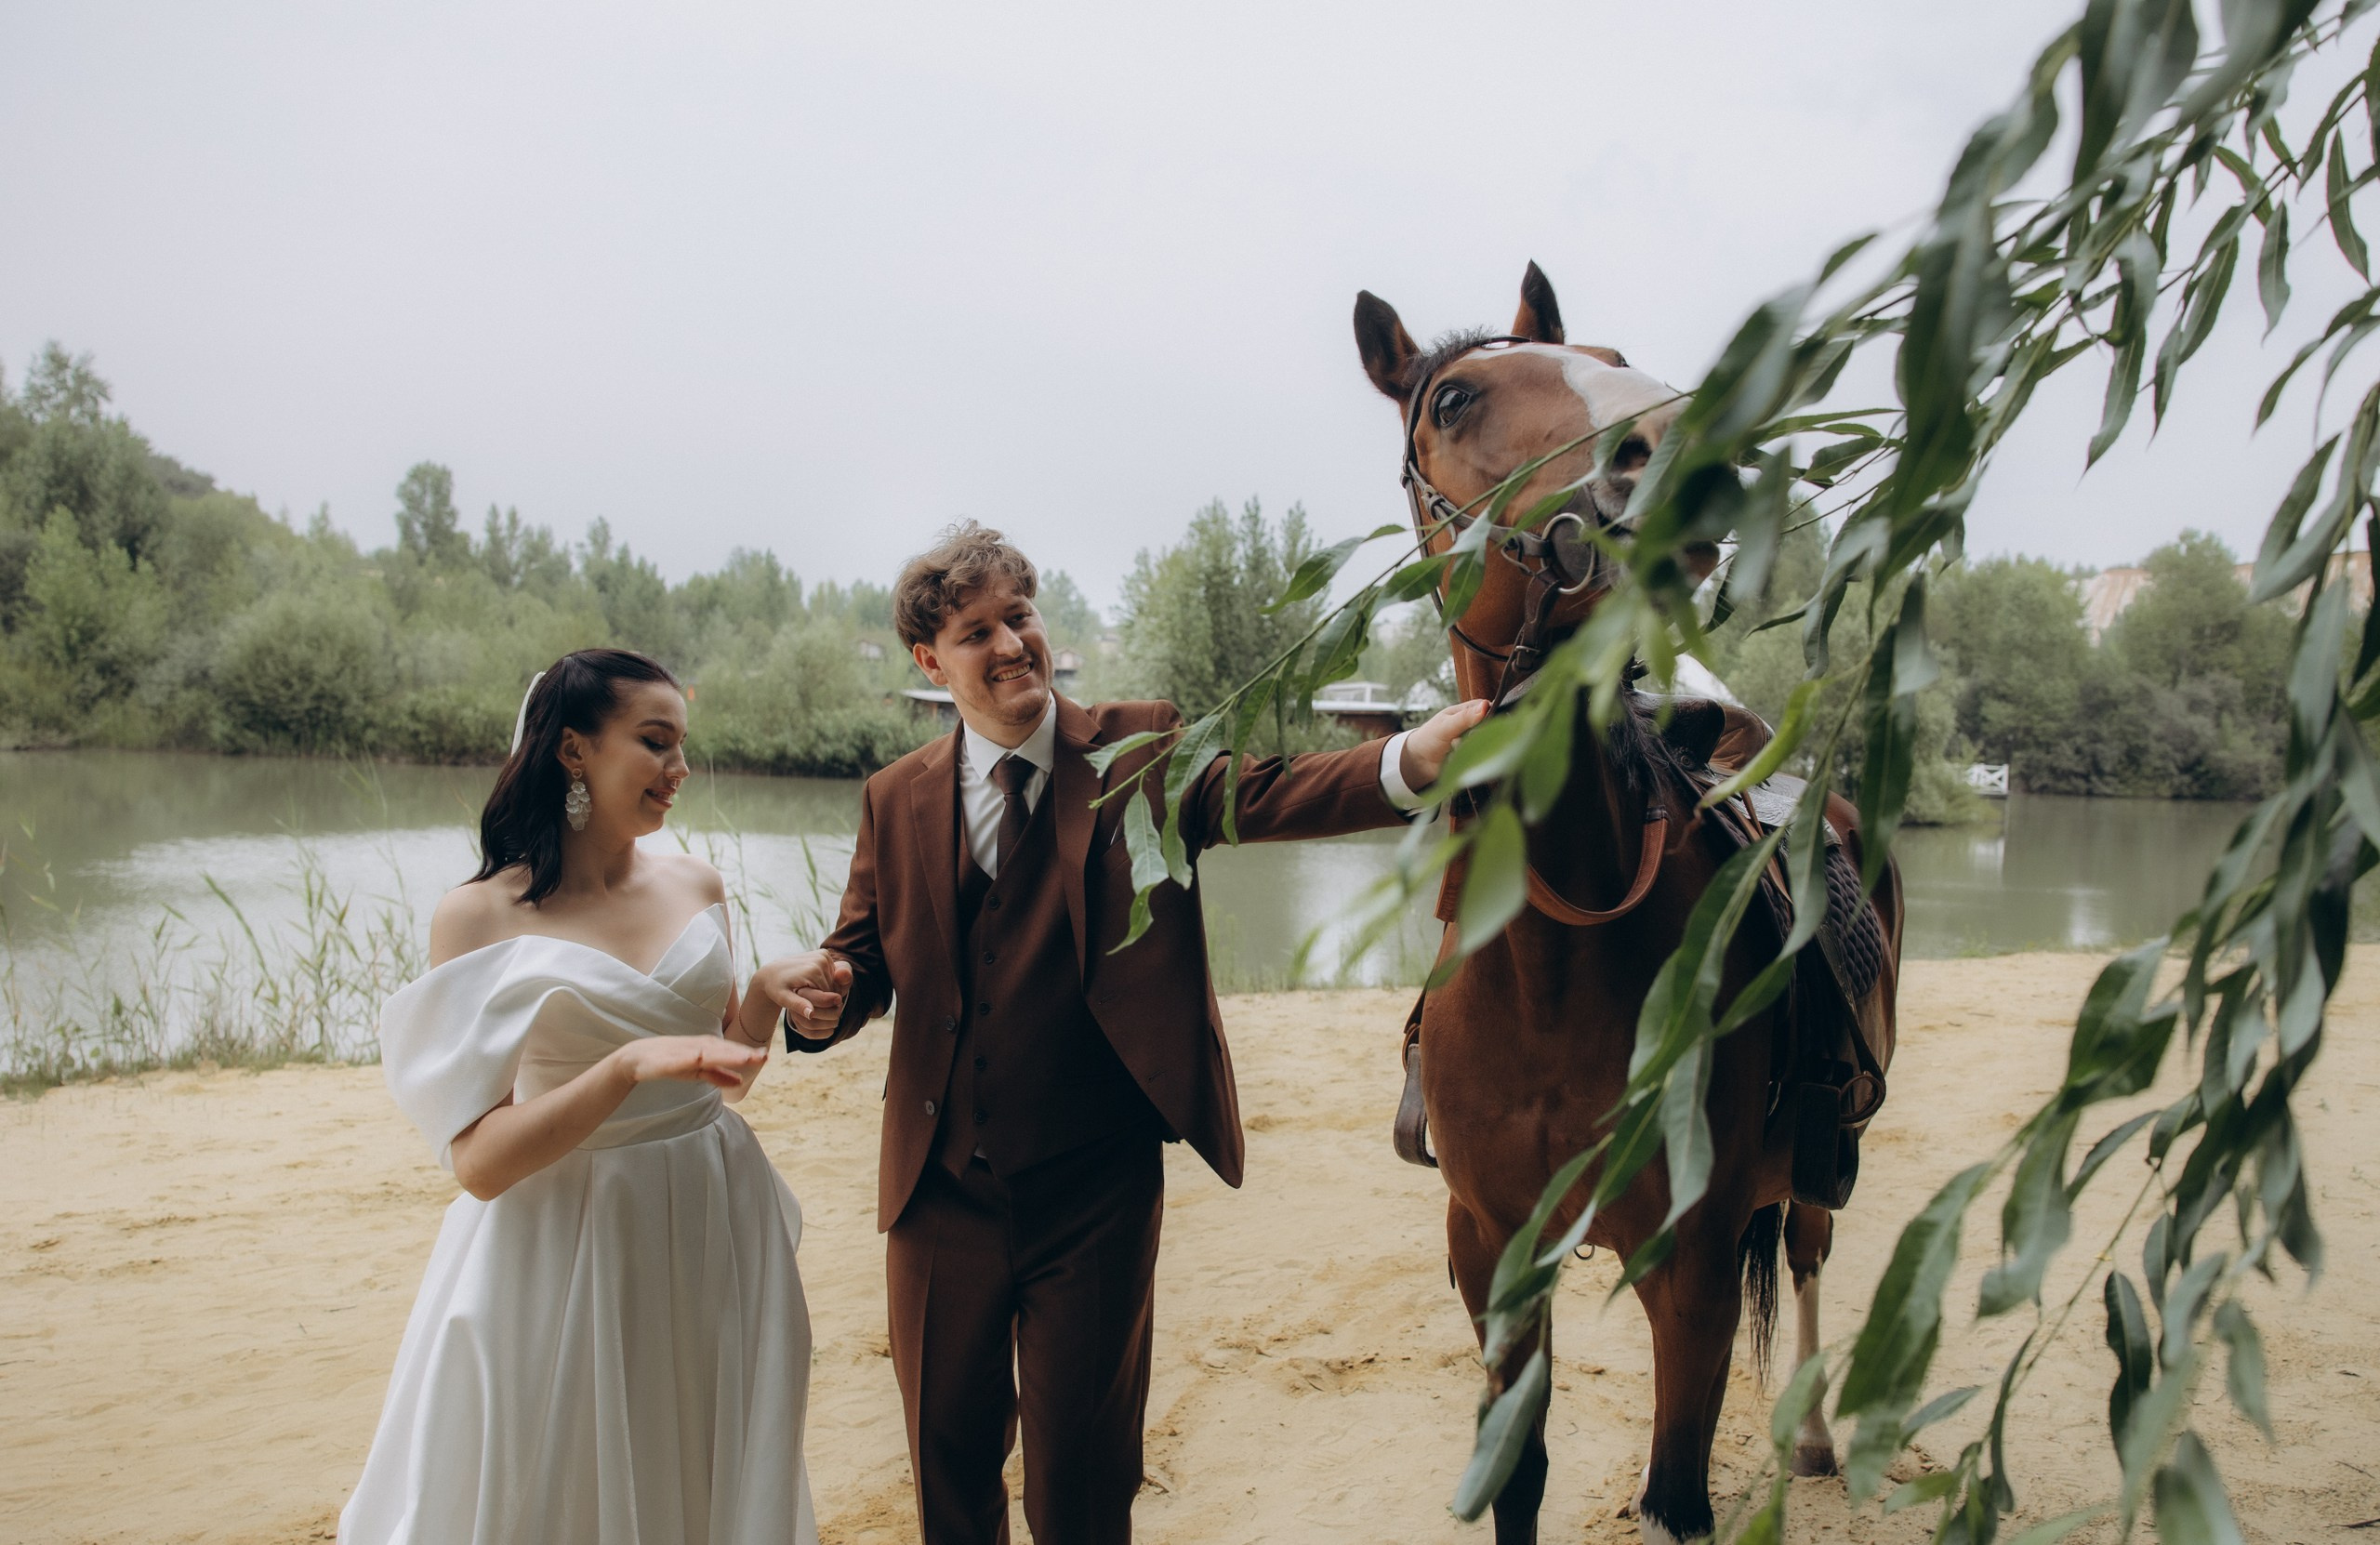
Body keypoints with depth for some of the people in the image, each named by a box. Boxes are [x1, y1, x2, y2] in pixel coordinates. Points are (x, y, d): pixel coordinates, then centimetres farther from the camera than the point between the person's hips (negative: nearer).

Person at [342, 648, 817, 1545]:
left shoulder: (697, 888, 3)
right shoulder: (482, 916, -10)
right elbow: (479, 1160, -15)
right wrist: (631, 1066, -27)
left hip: (713, 1235, 4)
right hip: (565, 1249, -4)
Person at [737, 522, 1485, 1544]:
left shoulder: (1143, 751, -4)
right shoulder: (896, 801, 5)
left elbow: (1265, 792, -20)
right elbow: (865, 960, 7)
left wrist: (1414, 758, -40)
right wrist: (820, 995, -18)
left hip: (1094, 1192, -2)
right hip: (941, 1186, 3)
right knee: (949, 1447, 18)